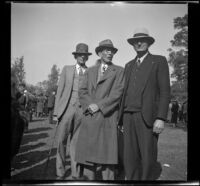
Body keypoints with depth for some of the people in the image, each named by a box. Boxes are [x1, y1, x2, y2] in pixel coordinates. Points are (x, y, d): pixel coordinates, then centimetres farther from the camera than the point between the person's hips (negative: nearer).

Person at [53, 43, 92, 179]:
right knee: (62, 141, 1)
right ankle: (60, 173, 14)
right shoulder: (67, 69, 12)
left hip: (82, 110, 0)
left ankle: (75, 174, 14)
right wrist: (56, 111, 1)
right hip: (66, 109, 1)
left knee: (76, 143, 4)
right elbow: (60, 91, 8)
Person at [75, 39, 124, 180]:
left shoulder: (119, 71, 7)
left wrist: (99, 105, -11)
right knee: (88, 152, 4)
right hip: (89, 117, 4)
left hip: (107, 117, -3)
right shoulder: (90, 71, 19)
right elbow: (82, 91, 12)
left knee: (107, 153, -3)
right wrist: (89, 105, -7)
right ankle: (90, 178, 15)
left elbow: (118, 93, -4)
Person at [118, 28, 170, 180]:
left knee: (148, 158, -1)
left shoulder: (159, 61, 4)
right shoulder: (129, 65, 19)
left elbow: (165, 91, -4)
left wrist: (161, 118, -14)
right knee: (129, 157, 4)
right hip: (129, 116, 5)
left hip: (148, 116, -4)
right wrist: (122, 118, 13)